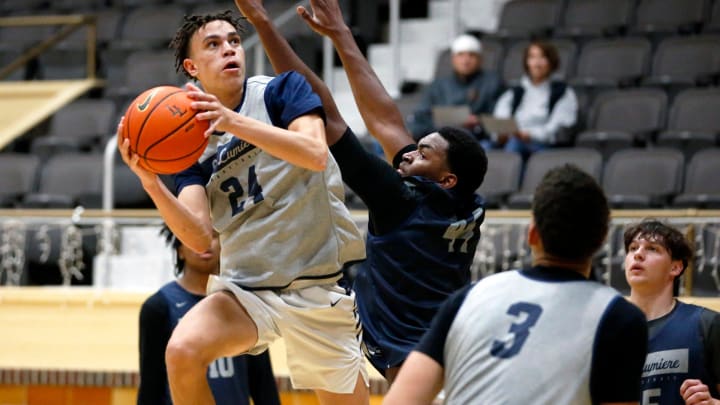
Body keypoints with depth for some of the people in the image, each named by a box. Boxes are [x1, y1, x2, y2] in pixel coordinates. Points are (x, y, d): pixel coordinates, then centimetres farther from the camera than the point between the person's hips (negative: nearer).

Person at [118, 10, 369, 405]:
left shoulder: (281, 90, -1)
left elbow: (315, 153, -21)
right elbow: (199, 237, -6)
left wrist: (235, 123, -32)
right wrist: (152, 184, -23)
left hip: (317, 283, -2)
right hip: (245, 286, 2)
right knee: (182, 350, -26)